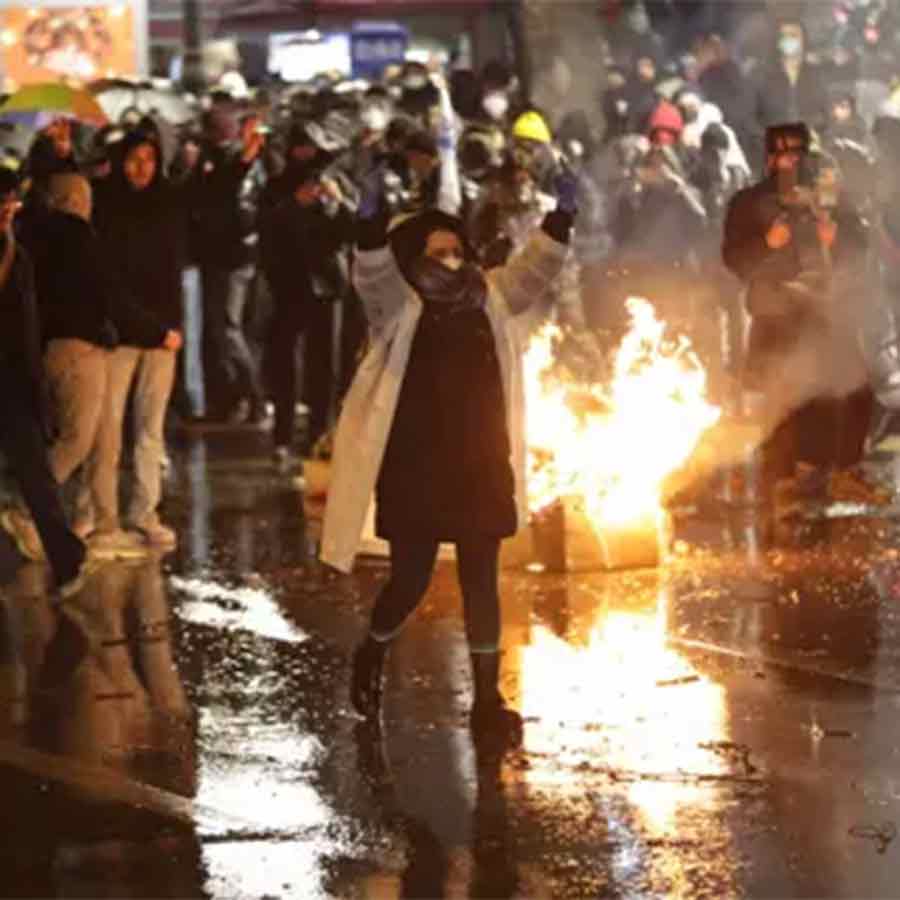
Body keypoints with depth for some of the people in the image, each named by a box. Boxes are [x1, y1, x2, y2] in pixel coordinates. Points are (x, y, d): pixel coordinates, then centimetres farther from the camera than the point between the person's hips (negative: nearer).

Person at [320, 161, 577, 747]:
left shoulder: (489, 300, 6)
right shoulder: (400, 307, -5)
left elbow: (535, 271, -2)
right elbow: (373, 275, -23)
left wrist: (562, 218, -17)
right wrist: (372, 221, -41)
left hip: (481, 469, 3)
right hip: (415, 472, -3)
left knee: (481, 583, 4)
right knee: (411, 582, 3)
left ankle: (487, 698, 7)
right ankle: (372, 656, 33)